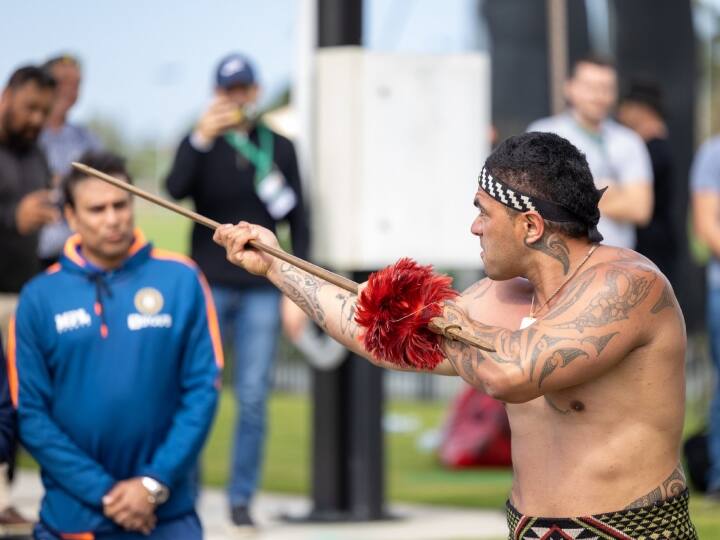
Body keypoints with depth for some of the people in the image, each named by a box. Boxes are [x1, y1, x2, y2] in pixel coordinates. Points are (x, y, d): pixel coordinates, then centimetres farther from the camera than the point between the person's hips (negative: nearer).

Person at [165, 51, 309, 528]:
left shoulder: (280, 147, 9)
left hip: (261, 288, 1)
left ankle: (242, 498, 6)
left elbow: (299, 221, 11)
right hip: (209, 285, -1)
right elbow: (176, 190, -16)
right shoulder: (200, 144, 4)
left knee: (254, 397, 0)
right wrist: (201, 140, -31)